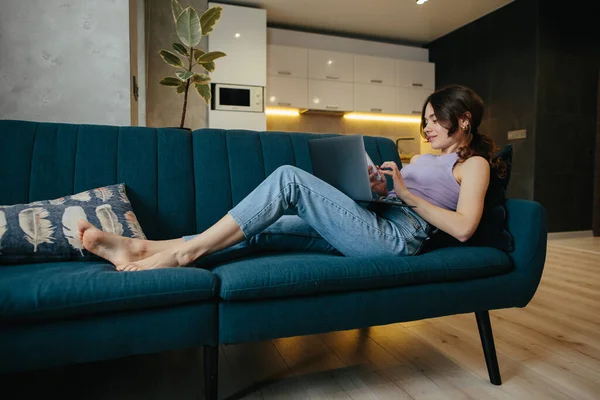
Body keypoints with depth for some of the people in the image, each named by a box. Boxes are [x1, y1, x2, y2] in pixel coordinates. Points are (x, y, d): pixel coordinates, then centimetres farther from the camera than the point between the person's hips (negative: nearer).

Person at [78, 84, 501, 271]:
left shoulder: (474, 163, 8)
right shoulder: (425, 158, 32)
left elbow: (463, 228, -9)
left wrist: (406, 193, -10)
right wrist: (381, 190, 6)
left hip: (395, 236, -8)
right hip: (375, 225, 8)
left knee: (289, 178, -24)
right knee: (259, 231, -10)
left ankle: (185, 250, -22)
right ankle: (143, 248, -14)